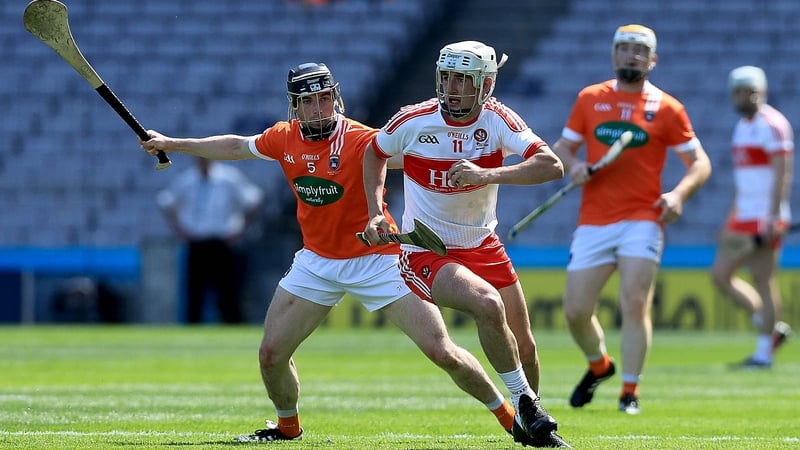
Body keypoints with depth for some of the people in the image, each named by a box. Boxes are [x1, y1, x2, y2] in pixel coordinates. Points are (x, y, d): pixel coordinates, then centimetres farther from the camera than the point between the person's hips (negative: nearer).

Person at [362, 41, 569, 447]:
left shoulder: (496, 119, -12)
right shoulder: (413, 122, -13)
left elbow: (552, 166, -25)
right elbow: (375, 153, 10)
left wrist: (489, 174, -38)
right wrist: (376, 211, -2)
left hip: (483, 247, 4)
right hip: (426, 253, -4)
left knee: (524, 349, 10)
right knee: (488, 304, -31)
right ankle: (526, 404, -15)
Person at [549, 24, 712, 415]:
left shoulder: (666, 108, 1)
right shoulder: (589, 99, 8)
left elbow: (700, 163, 3)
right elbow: (562, 146, 17)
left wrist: (679, 194, -15)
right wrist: (573, 165, -7)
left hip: (642, 219, -3)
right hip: (593, 221, 3)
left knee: (635, 303, -16)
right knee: (575, 310, 2)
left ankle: (630, 393, -7)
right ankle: (599, 366, 32)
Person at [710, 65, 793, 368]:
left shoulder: (772, 125, -12)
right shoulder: (742, 127, 17)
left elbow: (781, 173, -18)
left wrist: (773, 217, -24)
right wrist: (732, 219, 23)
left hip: (765, 219, -9)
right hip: (743, 217, 9)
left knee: (762, 281, -7)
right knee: (721, 275, 6)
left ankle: (764, 352, -1)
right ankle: (771, 327, 12)